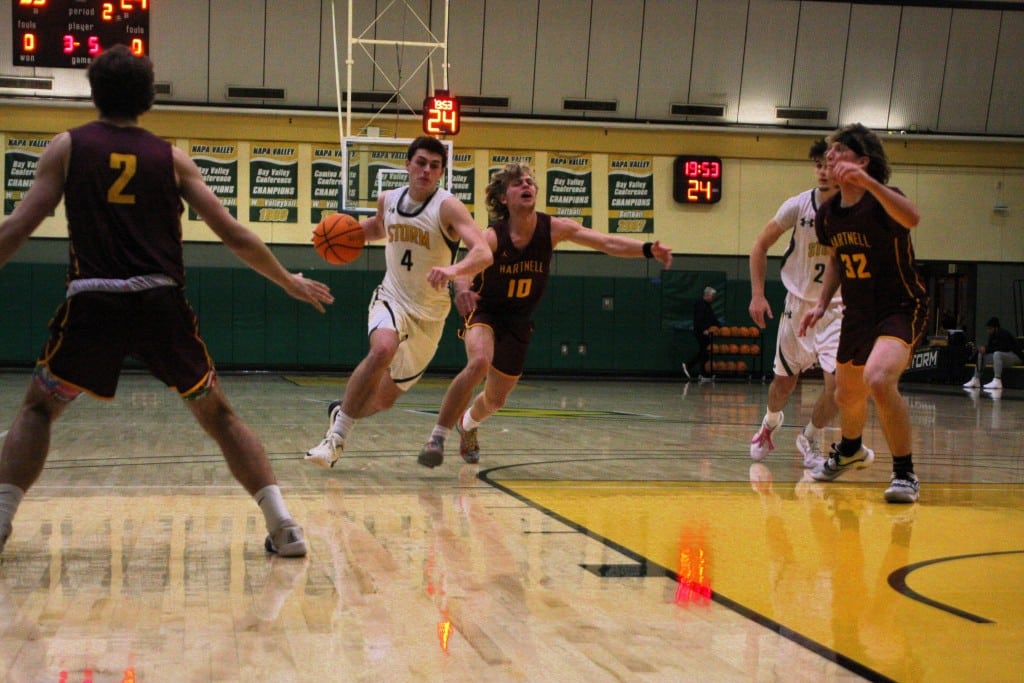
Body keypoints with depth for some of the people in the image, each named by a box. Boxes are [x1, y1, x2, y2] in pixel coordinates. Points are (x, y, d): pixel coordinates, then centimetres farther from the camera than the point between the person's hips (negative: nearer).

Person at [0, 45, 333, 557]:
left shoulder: (67, 147, 9)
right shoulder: (171, 158, 12)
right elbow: (232, 234, 10)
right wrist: (288, 282, 21)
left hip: (93, 303, -1)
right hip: (160, 303, 1)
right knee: (217, 413, 14)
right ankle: (283, 527, 7)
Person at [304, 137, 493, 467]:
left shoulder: (448, 207, -16)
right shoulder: (388, 200, 0)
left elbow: (483, 253, -29)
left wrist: (453, 270, -49)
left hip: (429, 314, -1)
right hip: (392, 298, 1)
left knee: (385, 399, 6)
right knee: (383, 350, -34)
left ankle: (341, 412, 40)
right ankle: (338, 435, -22)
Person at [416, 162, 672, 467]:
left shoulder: (554, 228, -16)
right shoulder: (492, 237, -25)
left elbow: (608, 242, -21)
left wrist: (648, 249, -37)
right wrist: (462, 288, -67)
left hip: (519, 322, 4)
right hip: (484, 313, -4)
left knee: (496, 399, 13)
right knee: (479, 363, -35)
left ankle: (467, 424, 50)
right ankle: (438, 437, -22)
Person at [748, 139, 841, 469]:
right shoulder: (799, 205, -10)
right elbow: (761, 246, 2)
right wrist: (757, 294, -4)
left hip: (838, 308, -1)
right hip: (799, 304, 1)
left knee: (837, 382, -16)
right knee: (785, 380, 14)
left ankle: (810, 438, 12)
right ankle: (770, 422, 47)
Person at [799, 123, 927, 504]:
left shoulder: (880, 201, -21)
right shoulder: (828, 212, 1)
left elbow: (911, 219, -46)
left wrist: (868, 182, -56)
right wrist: (822, 304, 9)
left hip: (901, 308, -8)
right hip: (858, 313, 8)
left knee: (879, 379, -32)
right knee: (847, 394, 20)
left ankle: (905, 474, -18)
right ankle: (850, 451, 54)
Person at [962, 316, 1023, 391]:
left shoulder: (1004, 334, -20)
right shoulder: (992, 335, 4)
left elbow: (1004, 348, -28)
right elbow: (989, 347, 5)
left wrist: (987, 349, -29)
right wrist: (983, 349, -18)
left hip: (1015, 356, -9)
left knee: (997, 354, -36)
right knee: (981, 355, 5)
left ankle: (997, 381, -42)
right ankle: (976, 380, -2)